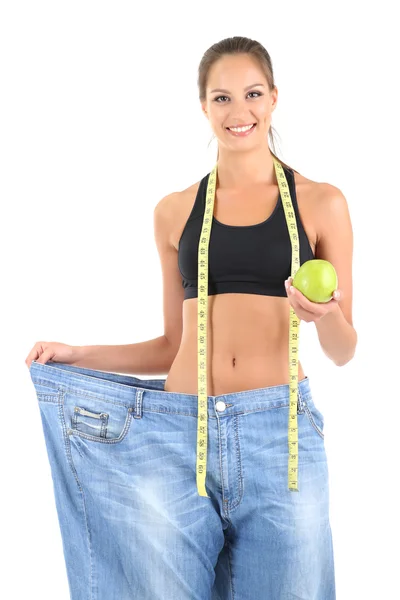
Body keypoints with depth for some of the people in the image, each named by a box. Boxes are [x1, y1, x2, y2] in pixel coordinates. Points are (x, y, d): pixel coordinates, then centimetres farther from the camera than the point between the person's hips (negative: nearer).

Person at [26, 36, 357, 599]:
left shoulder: (321, 203, 4)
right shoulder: (175, 211, 10)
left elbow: (342, 350, 6)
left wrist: (325, 314, -14)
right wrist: (76, 355, 7)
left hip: (279, 434, -1)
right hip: (180, 435, 2)